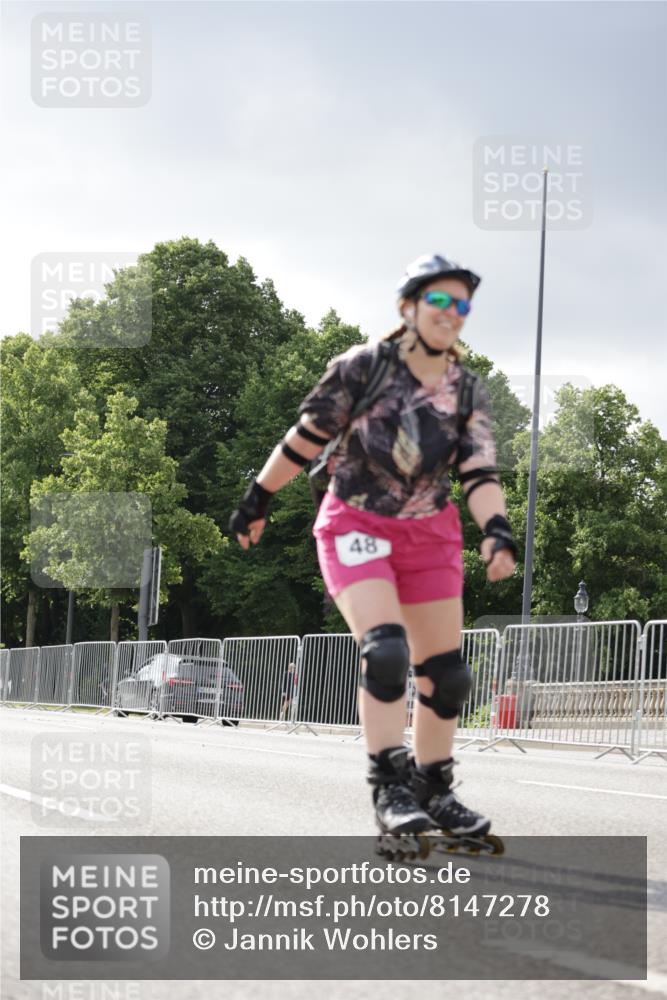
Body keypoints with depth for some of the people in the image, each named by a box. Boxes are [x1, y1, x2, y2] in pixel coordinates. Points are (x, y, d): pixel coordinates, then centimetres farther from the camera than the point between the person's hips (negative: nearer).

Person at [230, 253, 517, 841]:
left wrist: (497, 530, -25)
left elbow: (479, 472, -8)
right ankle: (390, 789, -18)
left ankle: (434, 792, 19)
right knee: (384, 650, -24)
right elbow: (306, 437, -3)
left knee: (445, 673, 4)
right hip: (355, 528, -4)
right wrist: (258, 500, 3)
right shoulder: (363, 367, -10)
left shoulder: (468, 393, 0)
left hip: (429, 535, 4)